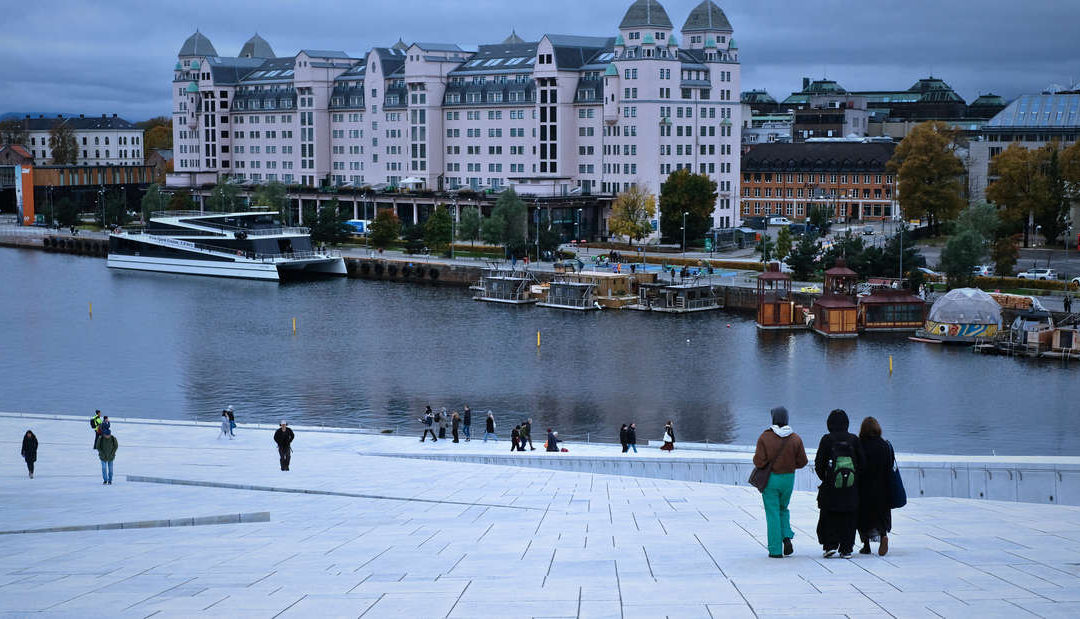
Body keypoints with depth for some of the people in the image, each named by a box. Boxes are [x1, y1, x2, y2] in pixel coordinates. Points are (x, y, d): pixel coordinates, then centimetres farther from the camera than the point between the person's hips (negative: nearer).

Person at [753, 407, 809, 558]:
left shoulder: (765, 437, -12)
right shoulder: (795, 439, -4)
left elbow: (759, 462, -15)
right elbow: (802, 462, -2)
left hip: (770, 478, -3)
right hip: (788, 478, 3)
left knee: (772, 513, 4)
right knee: (783, 509, 23)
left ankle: (776, 550, 2)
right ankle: (787, 537, 1)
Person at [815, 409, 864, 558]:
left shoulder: (827, 440, -7)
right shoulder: (854, 440, -1)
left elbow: (819, 464, -5)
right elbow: (861, 463, 2)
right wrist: (856, 478, 13)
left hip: (830, 488, -2)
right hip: (851, 489, 2)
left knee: (829, 517, 10)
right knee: (848, 518, 8)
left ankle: (830, 545, -1)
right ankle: (846, 549, 7)